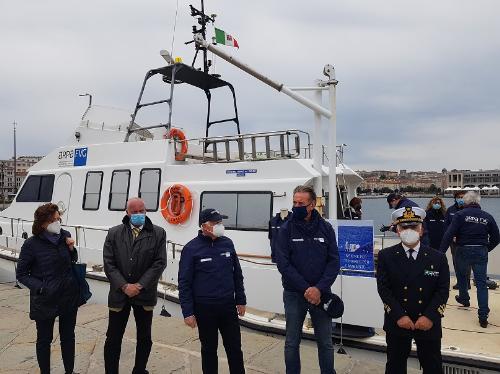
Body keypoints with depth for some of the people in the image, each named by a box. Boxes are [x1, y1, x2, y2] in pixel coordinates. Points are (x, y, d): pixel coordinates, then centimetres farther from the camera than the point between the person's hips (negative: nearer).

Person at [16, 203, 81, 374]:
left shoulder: (65, 236, -4)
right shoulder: (32, 244, -14)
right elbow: (21, 274, -5)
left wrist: (71, 248, -9)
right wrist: (41, 288, -16)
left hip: (69, 296, 3)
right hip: (46, 300, -3)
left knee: (68, 336, 16)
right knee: (44, 339, 14)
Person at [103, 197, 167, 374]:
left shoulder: (158, 233, -3)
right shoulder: (114, 233, 1)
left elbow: (160, 263, -7)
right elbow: (109, 264, -3)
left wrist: (140, 285, -12)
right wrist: (124, 286, -12)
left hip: (144, 294, 0)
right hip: (119, 294, 0)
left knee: (144, 338, 13)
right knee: (113, 338, 9)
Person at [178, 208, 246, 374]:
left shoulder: (227, 243, 2)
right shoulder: (191, 248, -9)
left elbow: (237, 275, 10)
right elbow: (184, 283, -7)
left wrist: (241, 300, 10)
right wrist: (188, 312, -10)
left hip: (229, 307, 3)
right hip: (204, 310, -3)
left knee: (235, 348, 11)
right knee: (209, 349, 13)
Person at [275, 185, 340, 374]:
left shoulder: (326, 228, -1)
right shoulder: (286, 229, -5)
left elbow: (334, 262, -3)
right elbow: (283, 264, -10)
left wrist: (319, 289, -15)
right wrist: (306, 289, -15)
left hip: (321, 294, 1)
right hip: (294, 295, -1)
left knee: (325, 342, 12)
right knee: (292, 343, 11)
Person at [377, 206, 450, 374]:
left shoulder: (438, 258, -1)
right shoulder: (386, 256, -4)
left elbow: (443, 290, -5)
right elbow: (383, 289, -8)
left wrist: (430, 317, -16)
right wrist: (399, 316, -16)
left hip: (429, 324, 1)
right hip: (397, 322, 0)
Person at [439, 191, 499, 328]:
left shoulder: (460, 214, -8)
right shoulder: (487, 217, 3)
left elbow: (449, 234, -16)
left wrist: (441, 252, -12)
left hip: (463, 251, -2)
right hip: (481, 252, 2)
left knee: (461, 276, 24)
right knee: (481, 283, 3)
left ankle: (464, 299, 44)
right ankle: (483, 316, -2)